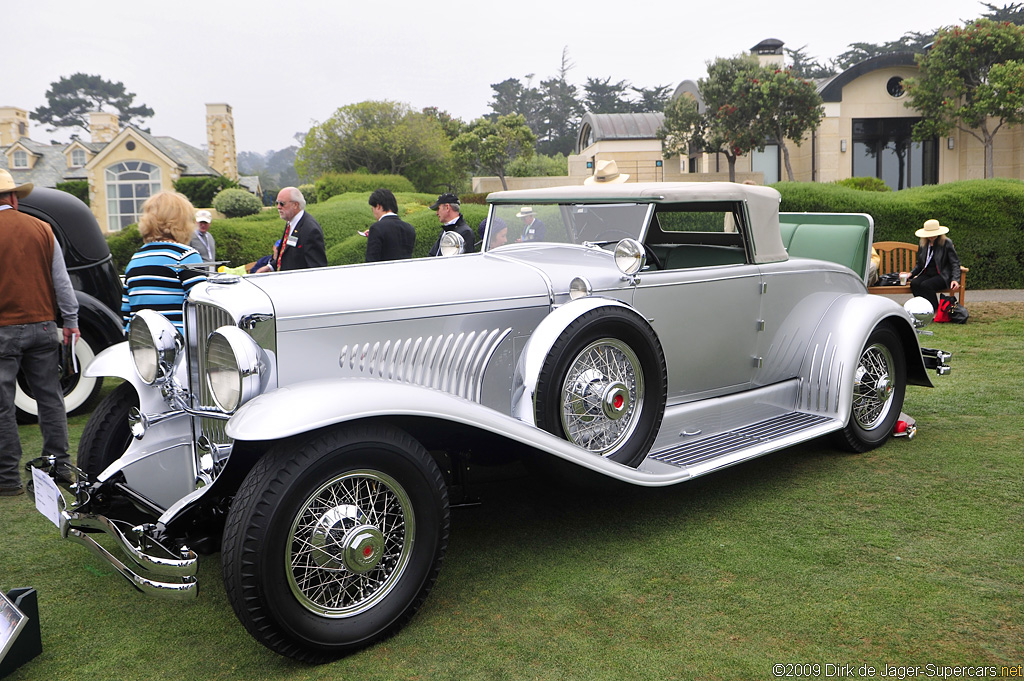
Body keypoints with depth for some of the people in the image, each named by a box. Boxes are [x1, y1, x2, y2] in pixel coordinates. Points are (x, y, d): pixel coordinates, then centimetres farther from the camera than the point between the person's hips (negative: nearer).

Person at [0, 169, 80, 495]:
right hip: (42, 325, 3)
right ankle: (60, 466, 17)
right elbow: (61, 280, 5)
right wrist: (71, 321, 11)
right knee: (50, 397, 11)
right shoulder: (41, 229, 3)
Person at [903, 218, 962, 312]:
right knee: (914, 283, -28)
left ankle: (936, 311, -20)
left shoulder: (947, 243, -3)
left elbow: (955, 263, -4)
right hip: (927, 274, 5)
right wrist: (911, 274, 2)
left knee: (925, 285, -33)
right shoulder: (923, 245, 12)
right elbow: (920, 264, 22)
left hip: (942, 276, -5)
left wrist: (955, 279, -19)